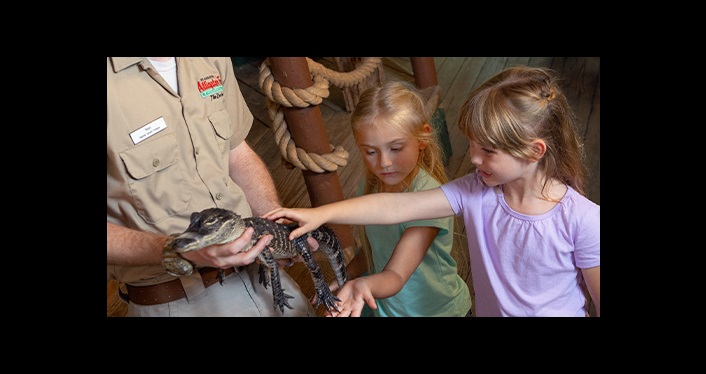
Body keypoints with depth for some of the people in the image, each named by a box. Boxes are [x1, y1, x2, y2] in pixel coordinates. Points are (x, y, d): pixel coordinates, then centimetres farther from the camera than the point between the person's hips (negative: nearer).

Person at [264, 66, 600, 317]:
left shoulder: (581, 220, -26)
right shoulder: (475, 192, -19)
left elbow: (600, 299, -15)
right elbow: (395, 207, -23)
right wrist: (321, 214, -27)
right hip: (489, 310, 3)